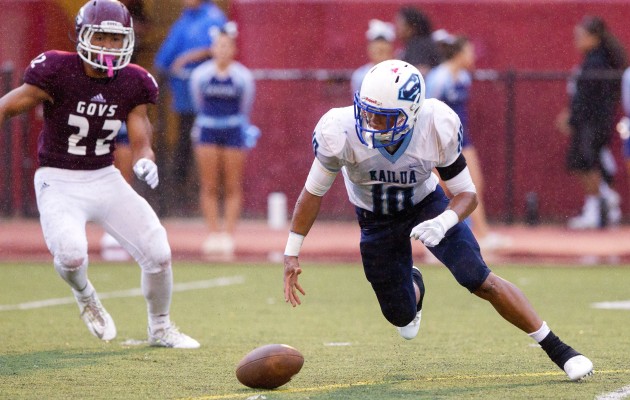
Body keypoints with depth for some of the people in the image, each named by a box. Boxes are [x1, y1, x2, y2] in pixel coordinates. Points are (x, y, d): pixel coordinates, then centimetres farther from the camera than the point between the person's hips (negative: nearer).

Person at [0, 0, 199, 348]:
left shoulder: (133, 84, -3)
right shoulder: (58, 72, -16)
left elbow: (141, 142, 0)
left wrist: (144, 163, -23)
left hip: (106, 179, 5)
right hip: (59, 183, -5)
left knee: (158, 253, -3)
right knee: (71, 253, -30)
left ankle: (160, 329, 25)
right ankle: (85, 296, 9)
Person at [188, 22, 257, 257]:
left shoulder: (243, 77, -4)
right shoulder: (200, 75, -1)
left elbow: (245, 109, 10)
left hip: (234, 131, -1)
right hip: (207, 131, 1)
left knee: (233, 188, 0)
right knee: (209, 187, 0)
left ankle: (228, 235, 1)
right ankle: (213, 233, 3)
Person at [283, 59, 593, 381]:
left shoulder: (437, 128, -32)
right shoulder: (341, 133, -33)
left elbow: (467, 193, -18)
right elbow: (313, 192, -15)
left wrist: (443, 222, -40)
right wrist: (292, 253, -13)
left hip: (426, 204, -1)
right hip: (376, 220, 1)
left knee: (481, 281, -16)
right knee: (402, 317, 6)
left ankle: (556, 348, -4)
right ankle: (413, 287, 46)